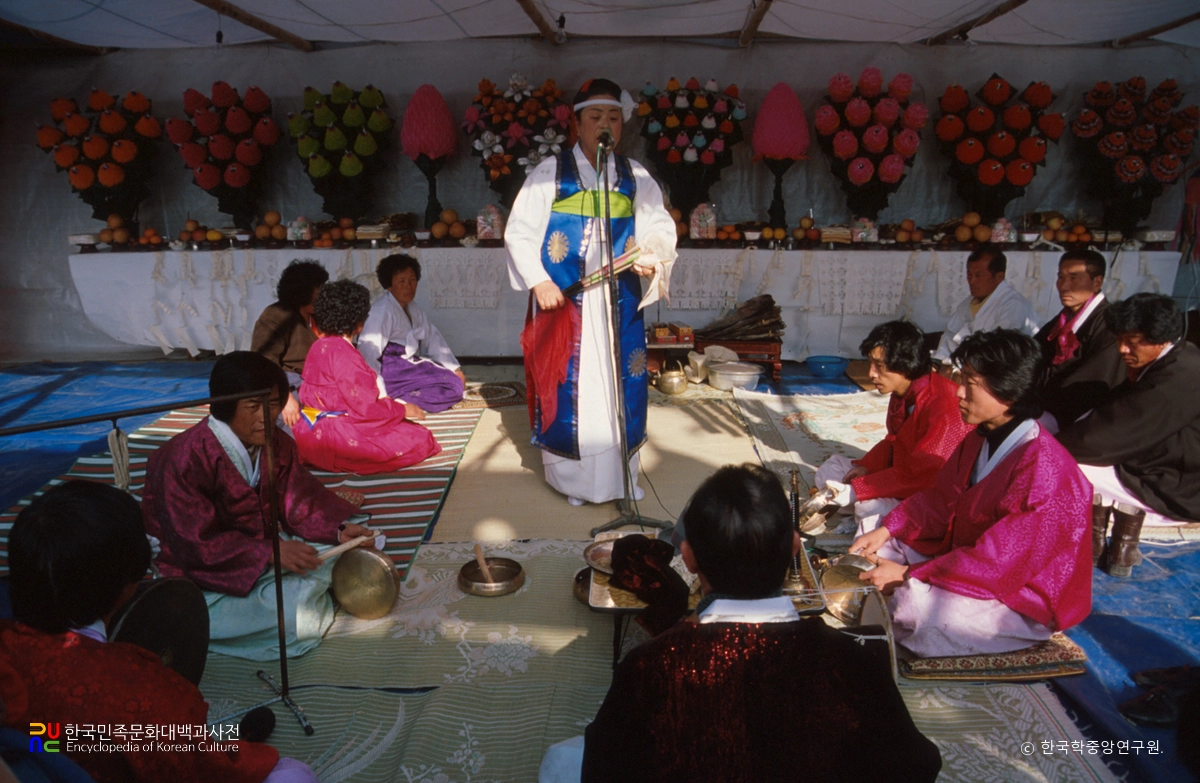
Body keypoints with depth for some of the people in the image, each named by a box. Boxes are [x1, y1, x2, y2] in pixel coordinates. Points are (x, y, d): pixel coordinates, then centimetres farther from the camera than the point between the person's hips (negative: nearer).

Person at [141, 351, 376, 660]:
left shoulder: (277, 445, 0)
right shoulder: (187, 459, -22)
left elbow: (301, 500, -1)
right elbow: (197, 544, -24)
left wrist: (340, 528, -21)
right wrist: (270, 553, -33)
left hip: (263, 547, 7)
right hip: (206, 574, -6)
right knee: (301, 620, -22)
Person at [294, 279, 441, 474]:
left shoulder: (320, 347, 9)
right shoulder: (342, 354, -20)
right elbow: (364, 408, -20)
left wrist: (389, 402, 16)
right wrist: (402, 409, -5)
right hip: (336, 434, -10)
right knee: (419, 440, -8)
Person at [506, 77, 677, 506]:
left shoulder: (636, 177, 11)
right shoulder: (550, 172, 2)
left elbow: (659, 227, 4)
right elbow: (519, 232, 0)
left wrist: (652, 252, -19)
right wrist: (538, 281, -12)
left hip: (618, 302, 3)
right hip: (561, 297, -2)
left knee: (620, 383, 5)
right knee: (567, 382, 1)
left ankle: (620, 474, 19)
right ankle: (570, 475, 16)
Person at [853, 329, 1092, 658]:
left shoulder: (1042, 468, -29)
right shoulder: (981, 439, -2)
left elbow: (999, 560, -30)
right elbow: (939, 500, 7)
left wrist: (907, 574, -28)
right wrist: (886, 530, -8)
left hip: (1025, 597, -9)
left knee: (916, 603, -31)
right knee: (872, 549, 3)